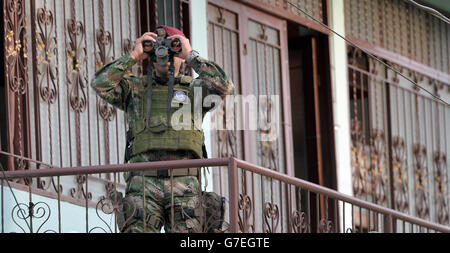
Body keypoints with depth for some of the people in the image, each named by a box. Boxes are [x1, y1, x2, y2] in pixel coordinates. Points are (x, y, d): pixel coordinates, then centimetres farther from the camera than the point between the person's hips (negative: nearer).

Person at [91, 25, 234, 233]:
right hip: (143, 184, 0)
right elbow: (101, 84, 3)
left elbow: (224, 86, -2)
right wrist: (134, 56, 3)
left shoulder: (194, 89, 17)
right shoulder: (135, 88, 18)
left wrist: (191, 55, 1)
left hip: (185, 185, 0)